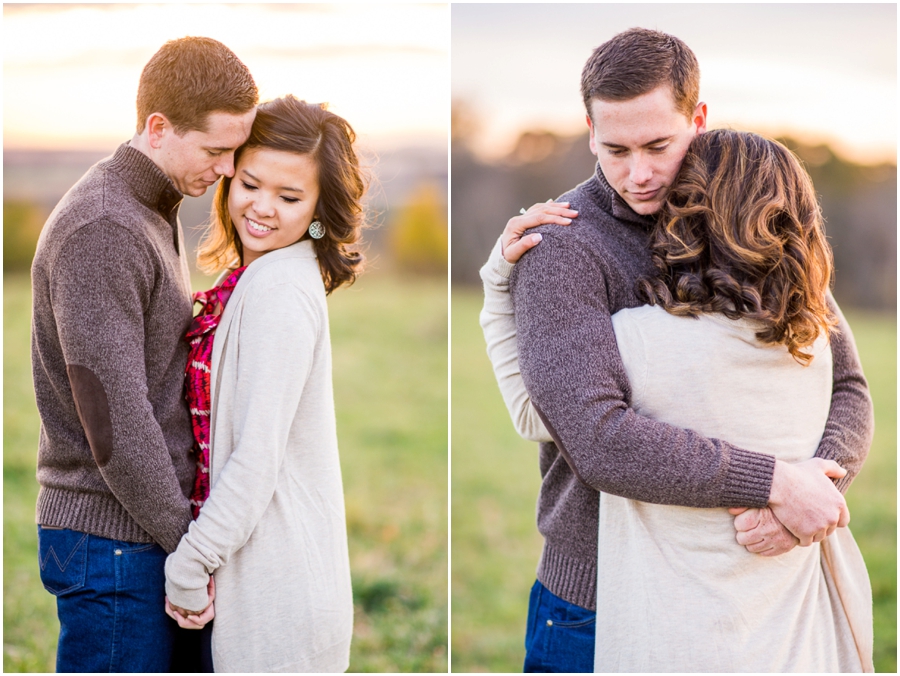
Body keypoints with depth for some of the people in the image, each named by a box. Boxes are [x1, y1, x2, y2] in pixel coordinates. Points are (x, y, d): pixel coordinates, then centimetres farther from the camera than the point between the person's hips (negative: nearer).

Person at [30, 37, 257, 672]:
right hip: (112, 537, -9)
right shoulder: (100, 232, -18)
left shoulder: (155, 214, 14)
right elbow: (115, 422, -22)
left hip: (148, 525, 9)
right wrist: (187, 541, -15)